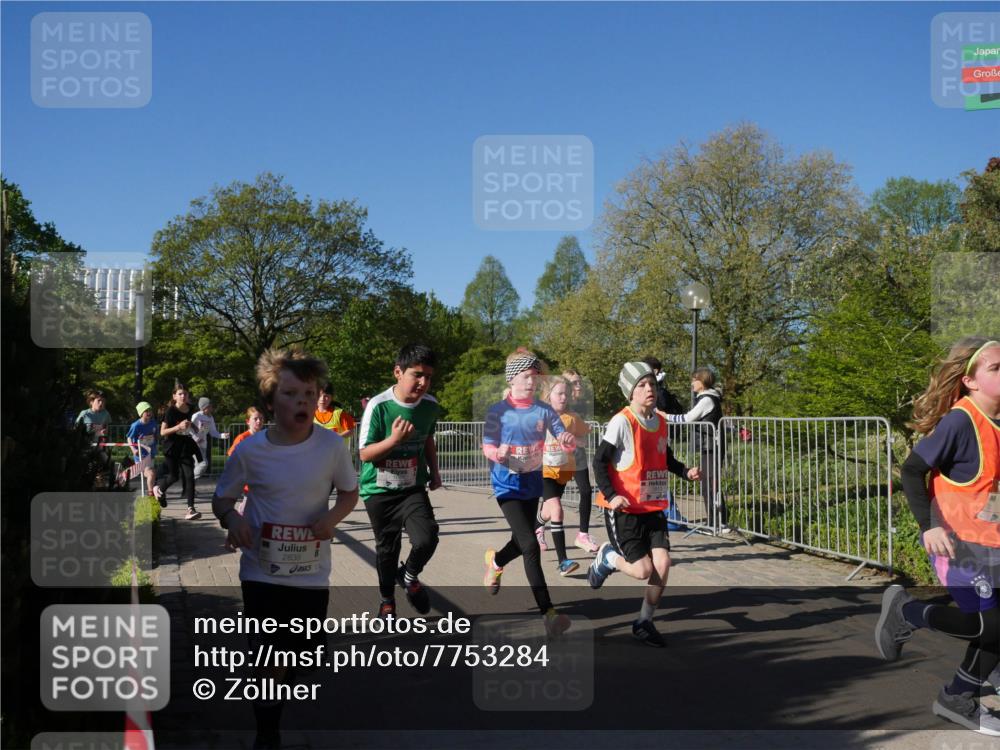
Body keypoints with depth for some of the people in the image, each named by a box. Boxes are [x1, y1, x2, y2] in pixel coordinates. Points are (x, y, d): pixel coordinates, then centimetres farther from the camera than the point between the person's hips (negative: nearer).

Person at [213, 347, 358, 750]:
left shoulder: (332, 445, -11)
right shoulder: (250, 449, -12)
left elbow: (350, 492, 3)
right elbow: (221, 498, 2)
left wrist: (333, 516, -18)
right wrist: (231, 517, -20)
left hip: (312, 573, 1)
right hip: (262, 573, -1)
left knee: (303, 655, 16)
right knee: (268, 661, 1)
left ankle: (287, 664, 52)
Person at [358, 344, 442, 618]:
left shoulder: (431, 405, -4)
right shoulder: (378, 406, -18)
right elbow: (365, 454, -15)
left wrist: (434, 471, 11)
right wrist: (394, 440, -28)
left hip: (413, 488, 2)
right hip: (379, 490, -2)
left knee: (426, 539, -18)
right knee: (387, 548, 10)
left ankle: (409, 576, 15)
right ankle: (387, 600, 37)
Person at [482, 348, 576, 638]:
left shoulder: (544, 411, -1)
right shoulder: (498, 412, -9)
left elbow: (566, 442, -5)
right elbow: (487, 446, -7)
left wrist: (568, 441, -29)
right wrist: (497, 454, -30)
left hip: (532, 483, 5)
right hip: (508, 485, -5)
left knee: (522, 542, 20)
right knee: (531, 545, -17)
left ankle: (495, 561, 56)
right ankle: (548, 612, -17)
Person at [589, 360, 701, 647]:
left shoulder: (660, 422, 6)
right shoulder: (622, 422, -15)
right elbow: (600, 461, -13)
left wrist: (686, 471, 1)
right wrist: (610, 495, -24)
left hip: (654, 507, 6)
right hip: (624, 509, -6)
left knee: (662, 564, -6)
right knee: (644, 570, -7)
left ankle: (644, 623, 14)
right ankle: (607, 557, 25)